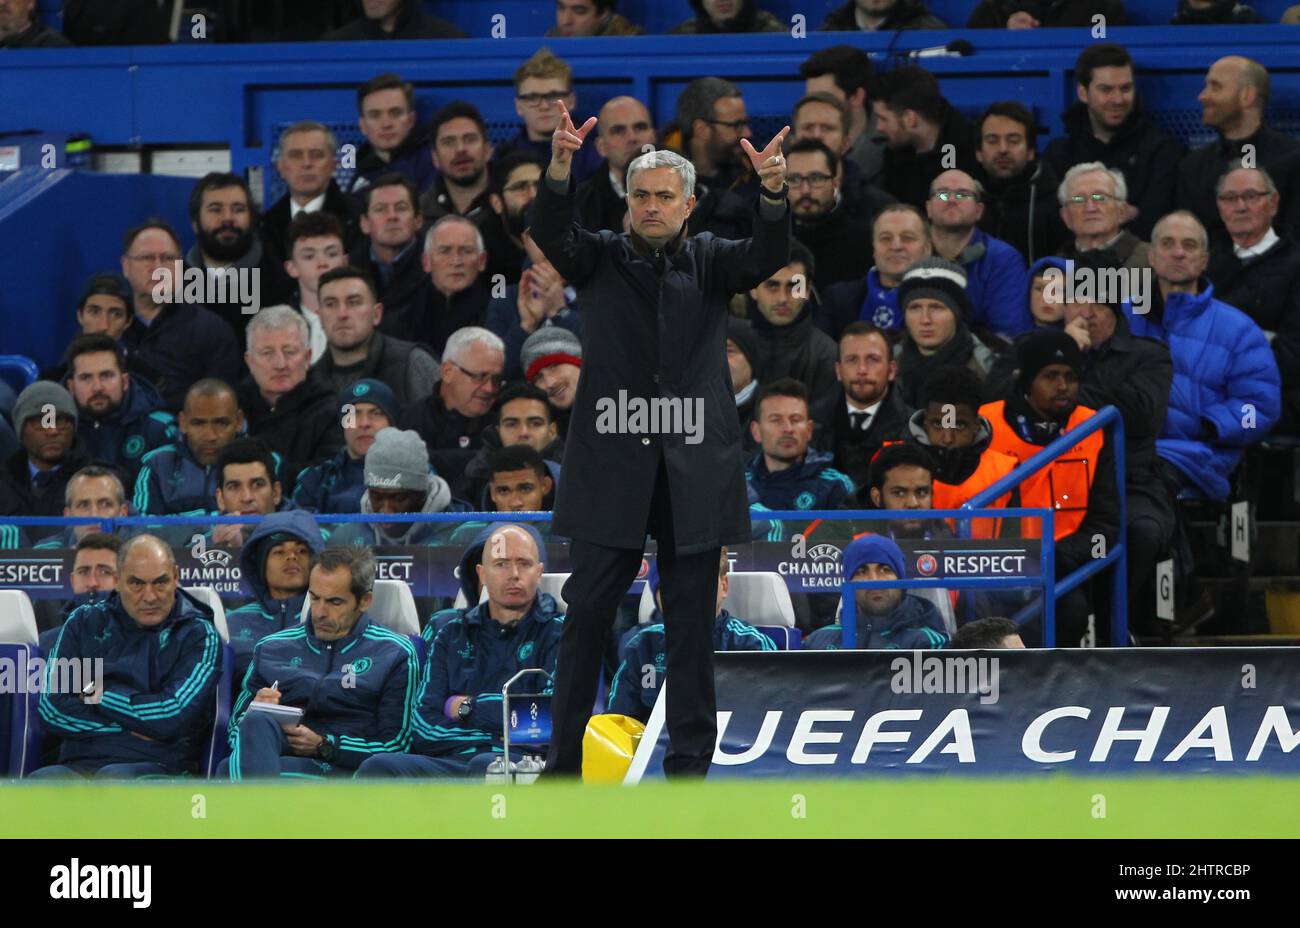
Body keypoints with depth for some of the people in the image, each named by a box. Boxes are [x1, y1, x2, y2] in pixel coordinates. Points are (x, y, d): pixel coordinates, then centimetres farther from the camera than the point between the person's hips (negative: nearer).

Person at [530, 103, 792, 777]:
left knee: (691, 622, 4)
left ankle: (690, 763, 10)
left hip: (693, 469, 1)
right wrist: (560, 168, -31)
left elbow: (766, 257, -9)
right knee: (587, 613, 3)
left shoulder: (710, 261, 9)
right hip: (611, 467, 0)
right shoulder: (600, 258, 8)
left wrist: (773, 192, -30)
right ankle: (563, 760, 10)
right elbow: (551, 234, -11)